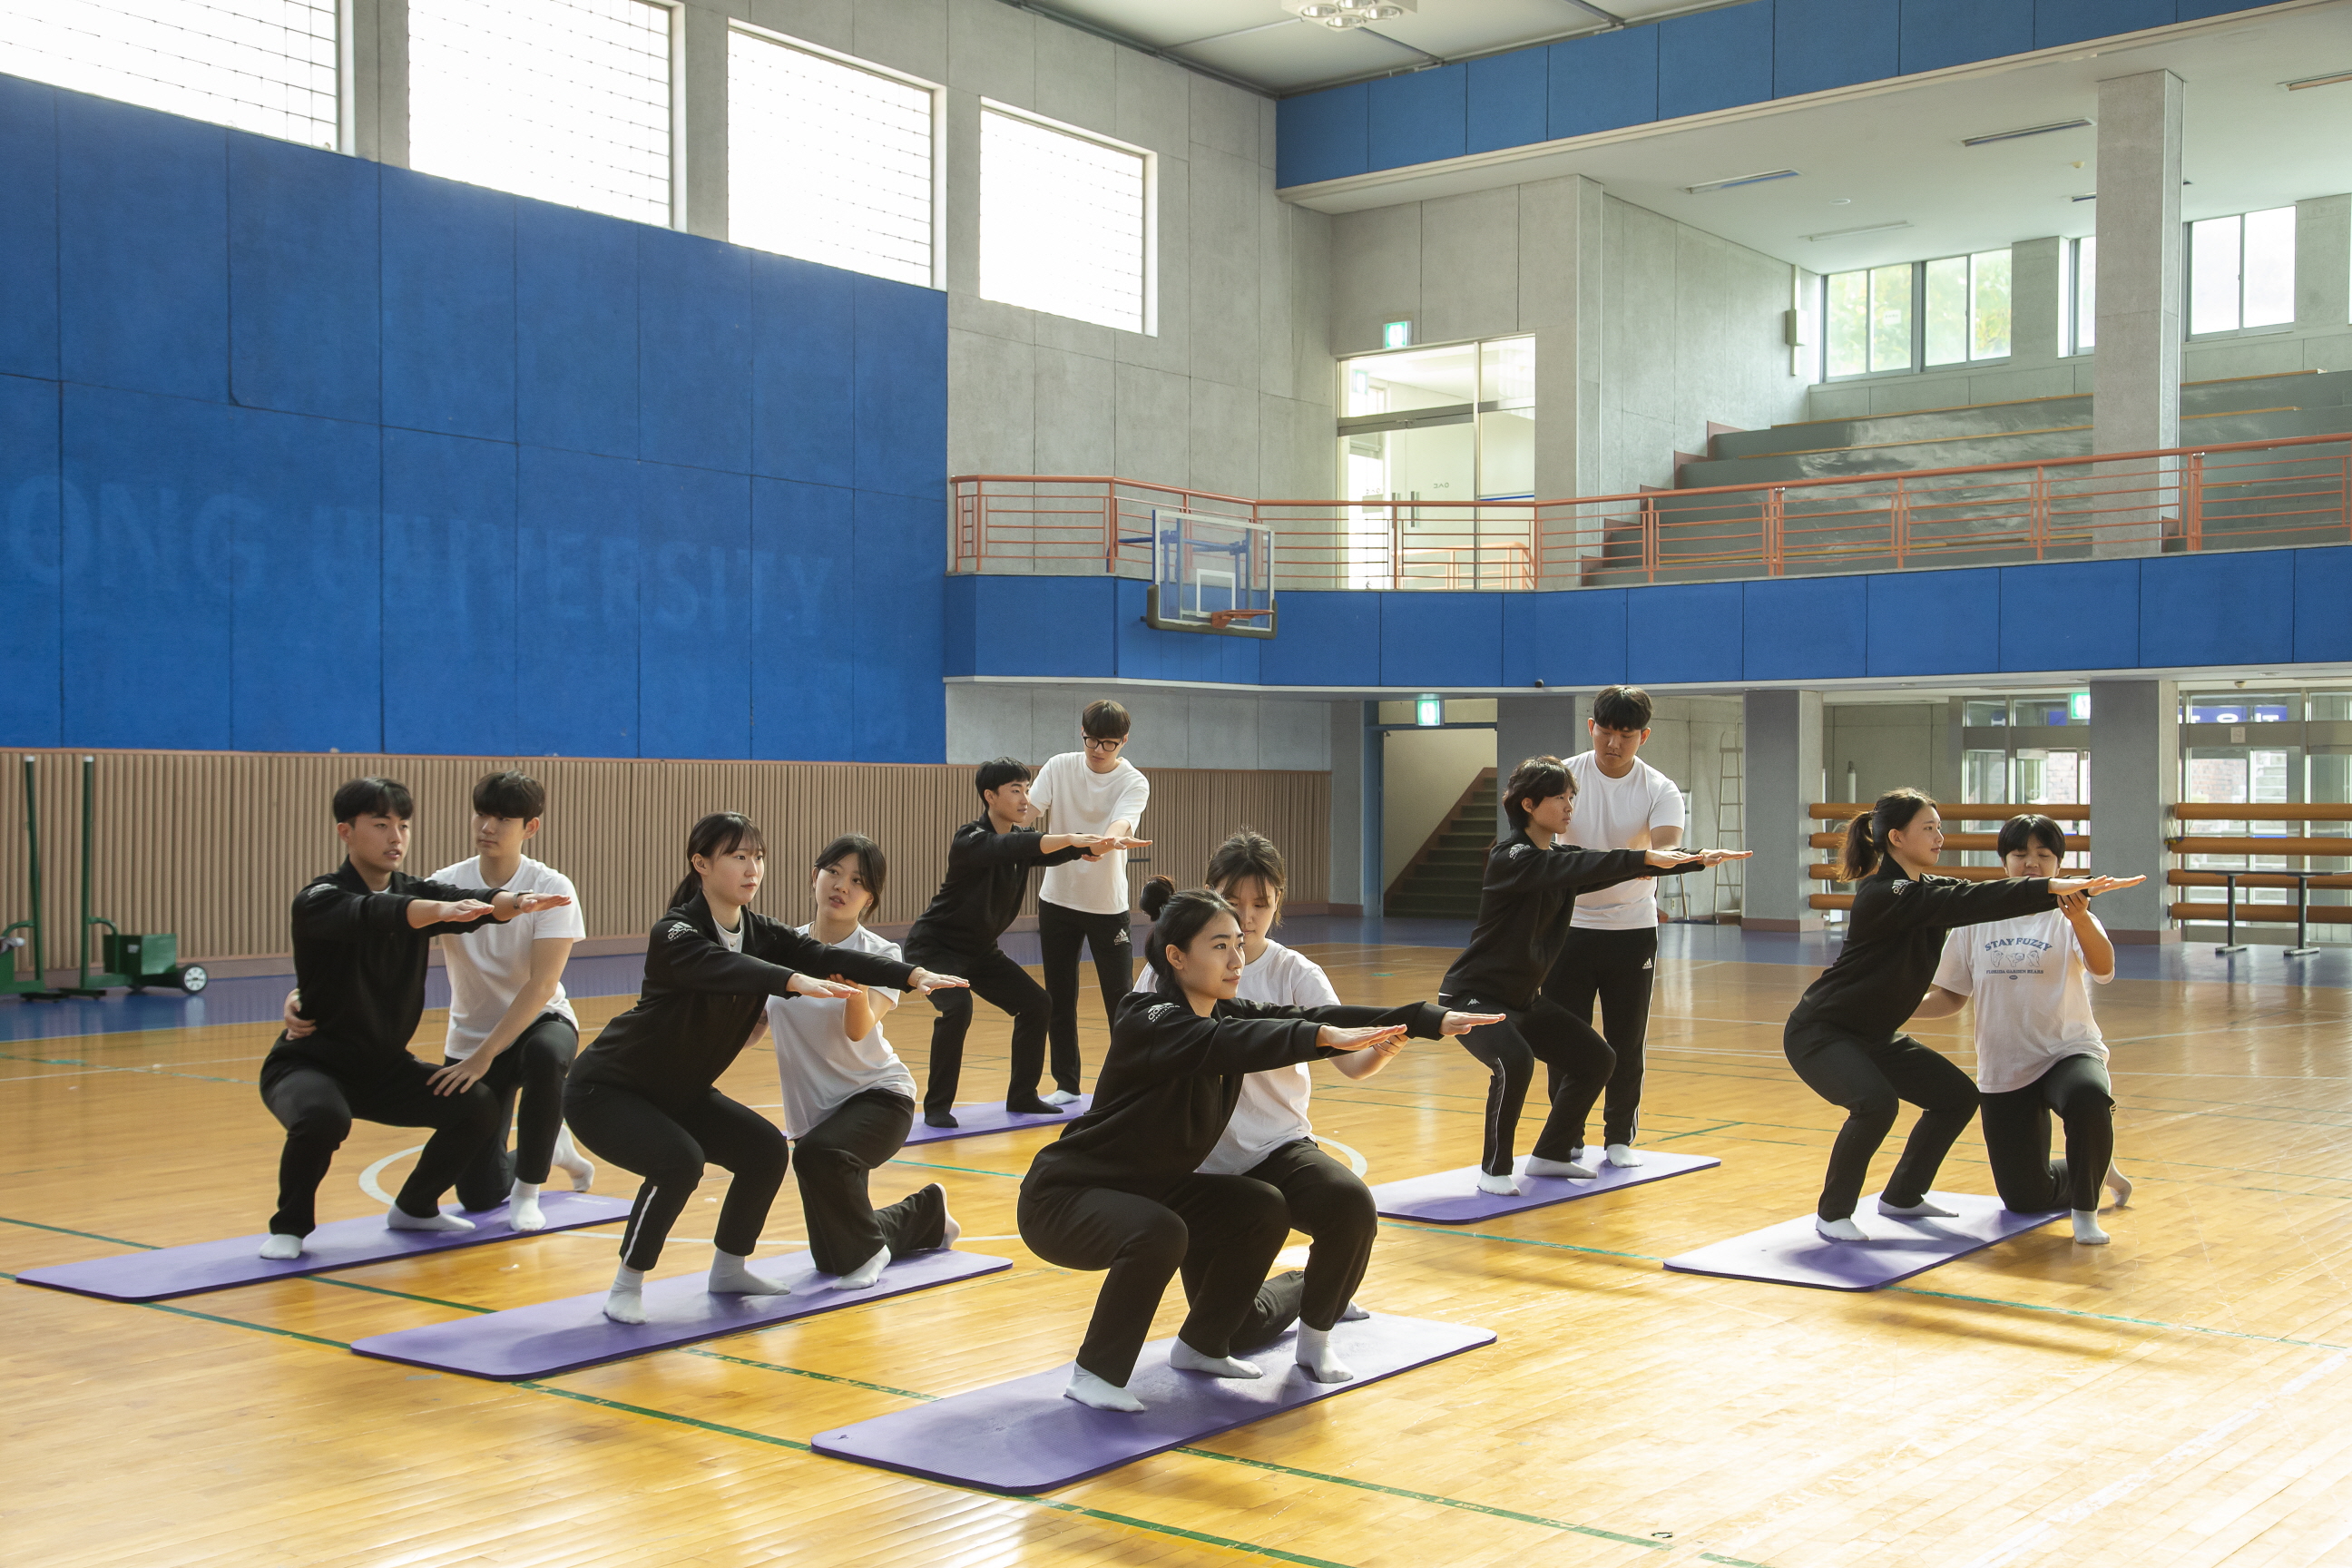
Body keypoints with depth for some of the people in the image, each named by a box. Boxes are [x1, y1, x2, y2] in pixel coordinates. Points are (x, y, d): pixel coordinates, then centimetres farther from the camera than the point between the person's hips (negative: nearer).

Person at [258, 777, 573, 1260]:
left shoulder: (416, 893, -2)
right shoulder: (319, 900, -18)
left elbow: (472, 900, -23)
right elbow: (369, 914, -41)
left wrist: (515, 902, -47)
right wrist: (442, 909, -60)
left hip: (384, 1067, 6)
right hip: (310, 1063, -6)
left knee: (479, 1108, -9)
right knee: (323, 1117, -36)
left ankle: (414, 1207, 16)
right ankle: (290, 1225, -9)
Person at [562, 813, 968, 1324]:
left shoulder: (761, 934, -4)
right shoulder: (675, 933, -25)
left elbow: (827, 957, -18)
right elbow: (722, 968, -47)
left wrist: (914, 975, -33)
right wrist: (794, 981, -64)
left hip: (679, 1091, 8)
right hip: (605, 1089, -8)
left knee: (767, 1151, -6)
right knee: (679, 1160, -29)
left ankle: (728, 1269, 15)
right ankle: (627, 1286, -10)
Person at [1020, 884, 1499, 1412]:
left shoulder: (1229, 1015, -1)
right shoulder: (1150, 1022, -24)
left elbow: (1308, 1016, -10)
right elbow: (1227, 1044, -43)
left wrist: (1434, 1020, -18)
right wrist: (1324, 1037, -56)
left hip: (1151, 1190, 8)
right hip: (1062, 1196, -8)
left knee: (1262, 1211, -5)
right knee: (1159, 1233, -34)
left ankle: (1200, 1346, 19)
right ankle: (1095, 1374, -14)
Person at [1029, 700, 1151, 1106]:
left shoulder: (1134, 783, -9)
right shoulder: (1059, 767, -1)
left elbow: (1122, 823, -28)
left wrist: (1103, 843, -50)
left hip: (1108, 904, -2)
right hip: (1057, 898, 3)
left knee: (1119, 996, -2)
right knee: (1058, 997, 9)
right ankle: (1066, 1084, 20)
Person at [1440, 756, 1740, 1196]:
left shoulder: (1559, 857, 5)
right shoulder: (1511, 858, -20)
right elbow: (1580, 867, -36)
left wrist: (1699, 861, -8)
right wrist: (1643, 858, -44)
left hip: (1523, 997, 9)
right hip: (1474, 995, -9)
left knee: (1596, 1060, 7)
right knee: (1514, 1061, -32)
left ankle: (1549, 1155, 21)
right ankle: (1494, 1169, -12)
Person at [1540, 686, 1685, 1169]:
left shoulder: (1660, 791, -8)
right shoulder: (1566, 775, -5)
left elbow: (1667, 851, -24)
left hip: (1632, 929, 0)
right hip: (1569, 925, 0)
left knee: (1626, 1042, 6)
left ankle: (1620, 1137, 21)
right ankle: (1567, 1139, 15)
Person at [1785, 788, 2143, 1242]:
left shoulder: (1926, 889, 5)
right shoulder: (1882, 895, -24)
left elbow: (1973, 901, -5)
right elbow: (1965, 902, -34)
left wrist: (2071, 890, -17)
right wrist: (2051, 889, -39)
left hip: (1873, 1035, 10)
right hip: (1820, 1031, -10)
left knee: (1957, 1096, 8)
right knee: (1875, 1102, -32)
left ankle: (1902, 1197, 23)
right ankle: (1833, 1214, -12)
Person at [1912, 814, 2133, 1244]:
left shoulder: (2069, 919, -6)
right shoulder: (1977, 921, 4)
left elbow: (2103, 969, -27)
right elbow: (1952, 997, 9)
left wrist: (2080, 919, -46)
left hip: (2068, 1052, -3)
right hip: (2002, 1071, 4)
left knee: (2088, 1100, -40)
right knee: (2025, 1200, 7)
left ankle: (2085, 1209, -14)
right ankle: (2095, 1174, 41)